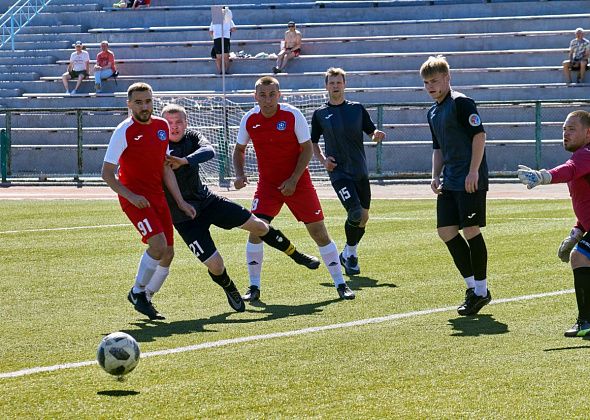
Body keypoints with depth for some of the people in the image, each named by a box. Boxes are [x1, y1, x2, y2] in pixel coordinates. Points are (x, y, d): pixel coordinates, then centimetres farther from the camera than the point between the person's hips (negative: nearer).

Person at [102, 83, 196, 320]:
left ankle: (145, 298, 20)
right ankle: (138, 291, -1)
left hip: (158, 197, 7)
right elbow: (107, 174, -9)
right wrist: (131, 196, -20)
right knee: (158, 244, -22)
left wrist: (180, 202, 14)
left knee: (167, 254, 4)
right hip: (135, 198, -7)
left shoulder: (162, 126, 8)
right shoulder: (124, 131, -11)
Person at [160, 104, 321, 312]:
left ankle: (296, 255, 28)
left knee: (258, 225, 4)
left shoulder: (192, 137, -4)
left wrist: (185, 161, -43)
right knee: (215, 266, -10)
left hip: (207, 200, 4)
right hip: (185, 219, -4)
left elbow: (209, 151, -26)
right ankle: (230, 290, 25)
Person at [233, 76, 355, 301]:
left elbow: (307, 149, -8)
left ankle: (341, 284, 9)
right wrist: (239, 175, -7)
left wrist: (293, 180, -15)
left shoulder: (293, 115, -14)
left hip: (297, 182, -2)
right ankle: (254, 287, -1)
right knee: (256, 230, -14)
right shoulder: (249, 120, -6)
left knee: (319, 232, -2)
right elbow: (239, 149, 10)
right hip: (267, 184, 2)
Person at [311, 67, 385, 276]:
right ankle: (350, 254, 2)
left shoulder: (357, 108, 8)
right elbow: (313, 142, 13)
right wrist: (323, 160, -4)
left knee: (364, 217, 7)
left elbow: (371, 131, 13)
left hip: (360, 171, 4)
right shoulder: (320, 114, 4)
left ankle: (349, 254, 28)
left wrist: (377, 135, -11)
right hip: (339, 172, -4)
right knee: (355, 213, -19)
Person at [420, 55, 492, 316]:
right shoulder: (433, 112, 17)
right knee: (446, 230, 5)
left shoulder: (461, 103, -9)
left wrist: (473, 171, -20)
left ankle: (481, 291, 3)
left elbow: (479, 135, -15)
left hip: (470, 179, -9)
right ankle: (472, 286, 15)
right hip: (450, 181, 9)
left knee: (471, 230, -7)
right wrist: (436, 176, 13)